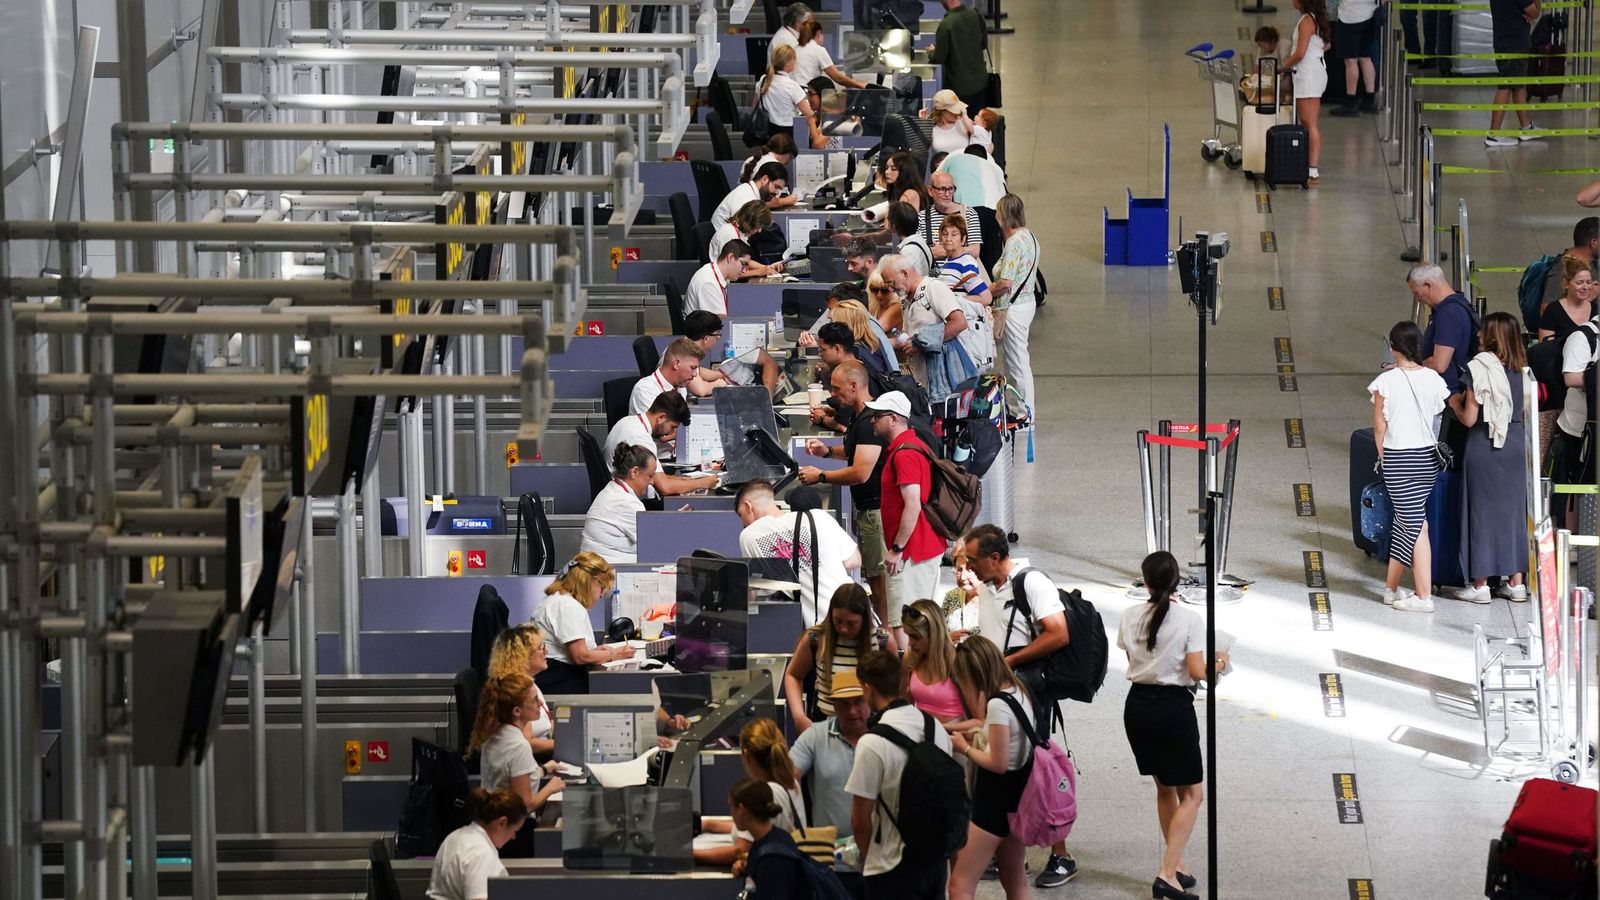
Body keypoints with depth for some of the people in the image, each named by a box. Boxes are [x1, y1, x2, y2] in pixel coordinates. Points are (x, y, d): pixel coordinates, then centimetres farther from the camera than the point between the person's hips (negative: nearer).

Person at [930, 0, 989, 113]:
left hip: (960, 86, -5)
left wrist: (931, 53, 7)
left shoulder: (946, 24, -23)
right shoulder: (975, 15, -6)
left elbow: (938, 59, -15)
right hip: (980, 81, 5)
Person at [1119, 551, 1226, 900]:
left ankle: (1176, 866, 28)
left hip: (1138, 707, 5)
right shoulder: (1190, 619, -13)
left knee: (1165, 789, 21)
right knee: (1191, 794, 5)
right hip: (1173, 707, -5)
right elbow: (1196, 672, -13)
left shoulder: (1131, 617, 0)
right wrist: (1218, 664, 6)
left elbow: (1132, 657, 8)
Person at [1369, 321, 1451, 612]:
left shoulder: (1386, 382, -12)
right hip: (1428, 456, 4)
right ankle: (1391, 587, 24)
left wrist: (1382, 457, 7)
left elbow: (1379, 426, -6)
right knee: (1406, 521, 16)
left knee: (1414, 524, -4)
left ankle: (1424, 596, -6)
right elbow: (1438, 414, 7)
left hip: (1398, 457, -4)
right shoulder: (1433, 379, -1)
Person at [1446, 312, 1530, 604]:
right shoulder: (1523, 369, 2)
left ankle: (1481, 585, 6)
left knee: (1482, 512, 3)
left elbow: (1470, 419, -14)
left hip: (1484, 449, -5)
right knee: (1513, 511, 12)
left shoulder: (1480, 369, -14)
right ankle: (1516, 582, 15)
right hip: (1516, 447, 5)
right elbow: (1525, 411, 11)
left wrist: (1456, 404, 7)